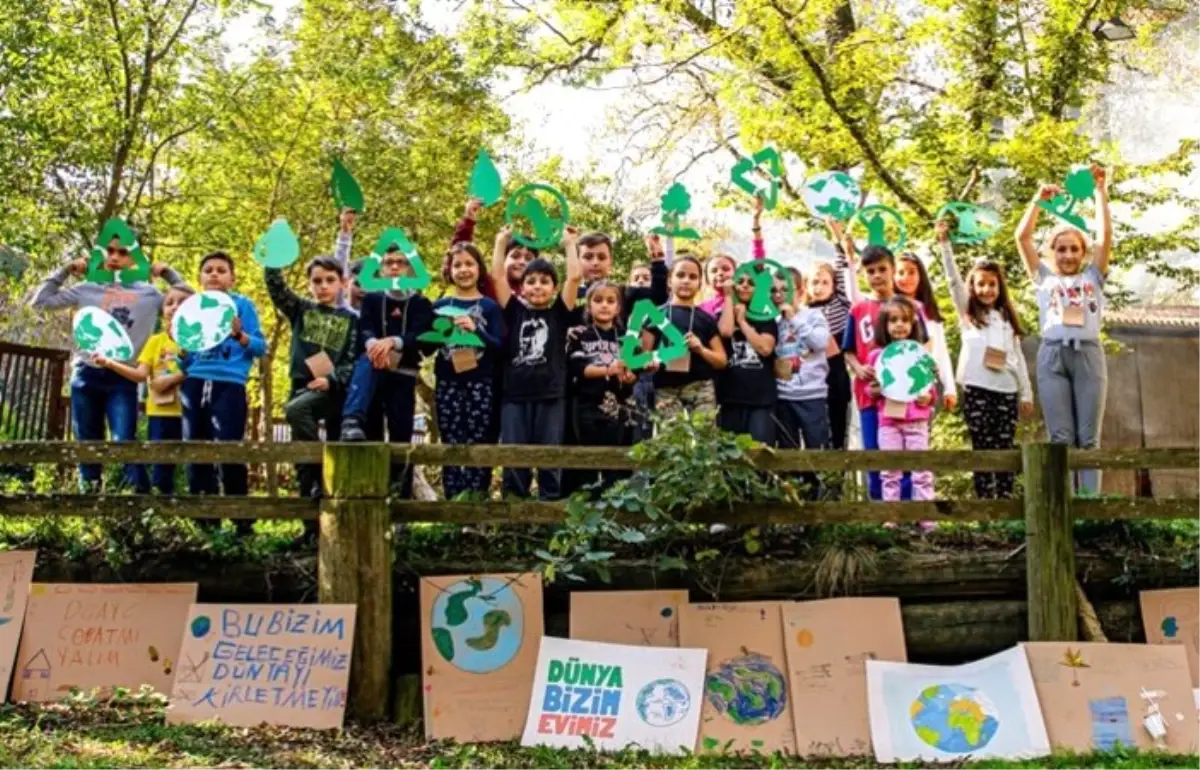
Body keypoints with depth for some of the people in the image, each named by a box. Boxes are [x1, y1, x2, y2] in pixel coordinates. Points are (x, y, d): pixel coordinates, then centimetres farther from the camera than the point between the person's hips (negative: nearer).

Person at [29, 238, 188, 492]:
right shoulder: (87, 288, 10)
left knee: (124, 442, -14)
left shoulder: (149, 293, 8)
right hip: (86, 375, 2)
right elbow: (39, 301, 11)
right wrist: (65, 271, 8)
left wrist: (168, 273, 7)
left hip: (122, 378, -2)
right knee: (87, 444, 6)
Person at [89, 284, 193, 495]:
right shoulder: (156, 340, 11)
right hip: (160, 412, 3)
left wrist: (172, 378, -20)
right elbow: (140, 374, 1)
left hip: (187, 412, -3)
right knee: (160, 463, 7)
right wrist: (109, 363, -7)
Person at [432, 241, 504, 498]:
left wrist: (475, 329, -18)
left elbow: (499, 347, -4)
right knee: (451, 447, 3)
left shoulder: (490, 306, 6)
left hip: (480, 385, -2)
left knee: (478, 447, -3)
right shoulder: (440, 305, 12)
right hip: (447, 384, 2)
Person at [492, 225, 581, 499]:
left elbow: (574, 277, -1)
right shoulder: (514, 311, 8)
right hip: (514, 396, 1)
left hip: (551, 397, -1)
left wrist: (571, 244, 5)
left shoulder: (559, 314, 6)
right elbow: (497, 276, 4)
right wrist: (502, 242, 8)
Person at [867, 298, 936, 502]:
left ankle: (926, 516, 8)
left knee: (922, 470, 2)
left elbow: (931, 386, 8)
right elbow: (870, 389, 10)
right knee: (890, 471, 6)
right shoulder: (877, 355, 4)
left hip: (916, 420, 0)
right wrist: (876, 390, -12)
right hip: (888, 421, 1)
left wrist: (928, 396, -13)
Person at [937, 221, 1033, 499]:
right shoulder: (967, 314, 9)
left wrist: (1027, 394, 13)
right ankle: (985, 503, 0)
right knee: (983, 450, -2)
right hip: (976, 389, -3)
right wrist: (945, 243, -13)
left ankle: (1006, 502, 6)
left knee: (1004, 450, 3)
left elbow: (1018, 357, 17)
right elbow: (953, 279, -3)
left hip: (1006, 390, 3)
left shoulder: (1007, 318, 17)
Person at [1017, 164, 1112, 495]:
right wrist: (1039, 200, 1)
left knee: (1089, 438, -3)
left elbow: (1106, 235, 7)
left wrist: (1100, 191, 4)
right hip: (1053, 356, -1)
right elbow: (1022, 237, 7)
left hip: (1088, 355, 1)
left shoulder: (1093, 277, 18)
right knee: (1061, 437, -4)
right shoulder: (1044, 278, 16)